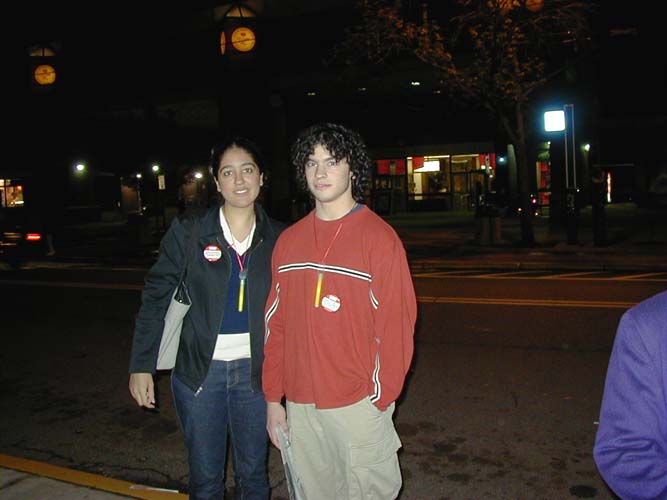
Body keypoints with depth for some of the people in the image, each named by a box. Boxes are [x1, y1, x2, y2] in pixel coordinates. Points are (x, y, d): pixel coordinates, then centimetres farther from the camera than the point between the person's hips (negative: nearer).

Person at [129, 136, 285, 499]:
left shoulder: (277, 237, 0)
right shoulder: (188, 231, -5)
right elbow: (155, 296, -3)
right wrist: (141, 365, -5)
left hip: (255, 371, 1)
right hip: (199, 370, -1)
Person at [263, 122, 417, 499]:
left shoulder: (379, 237, -8)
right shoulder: (289, 241, 6)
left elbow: (396, 325, -10)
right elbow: (276, 324, 7)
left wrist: (380, 400, -12)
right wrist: (274, 398, 6)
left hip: (359, 405, -4)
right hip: (299, 405, 5)